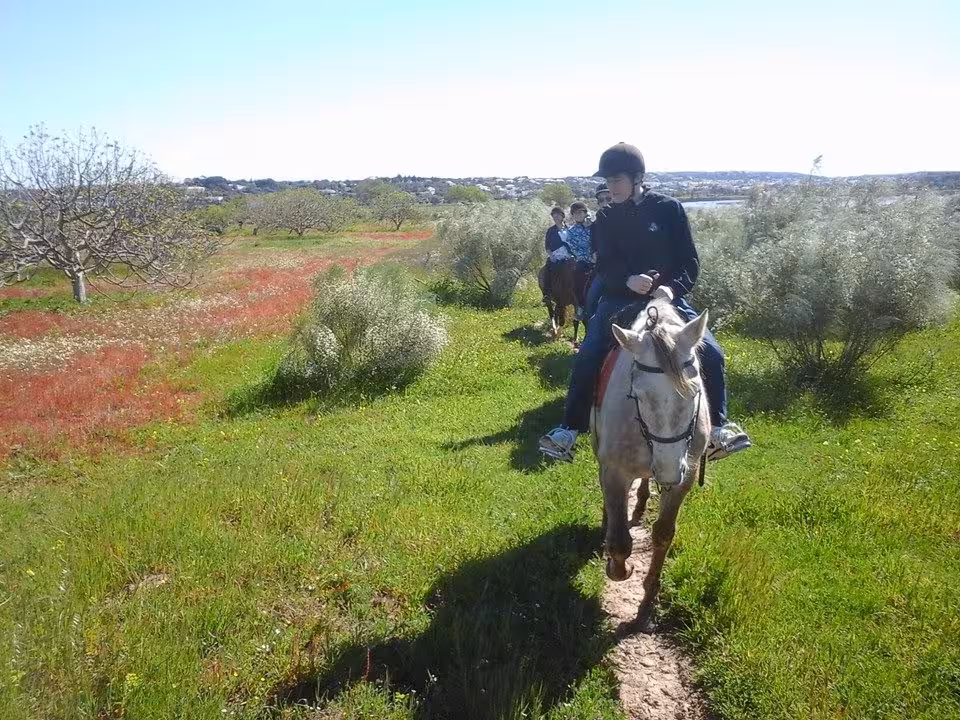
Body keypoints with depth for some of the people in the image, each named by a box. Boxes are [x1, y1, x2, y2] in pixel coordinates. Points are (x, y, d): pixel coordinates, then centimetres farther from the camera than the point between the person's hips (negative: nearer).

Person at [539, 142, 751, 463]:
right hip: (620, 298, 1)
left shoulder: (669, 209, -2)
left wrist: (673, 287, -23)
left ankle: (718, 426, 2)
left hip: (667, 296, -1)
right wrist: (628, 280, -25)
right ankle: (569, 430, -6)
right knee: (586, 360, -16)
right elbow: (604, 266, -3)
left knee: (711, 354, -15)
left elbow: (690, 261, -2)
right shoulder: (605, 218, 4)